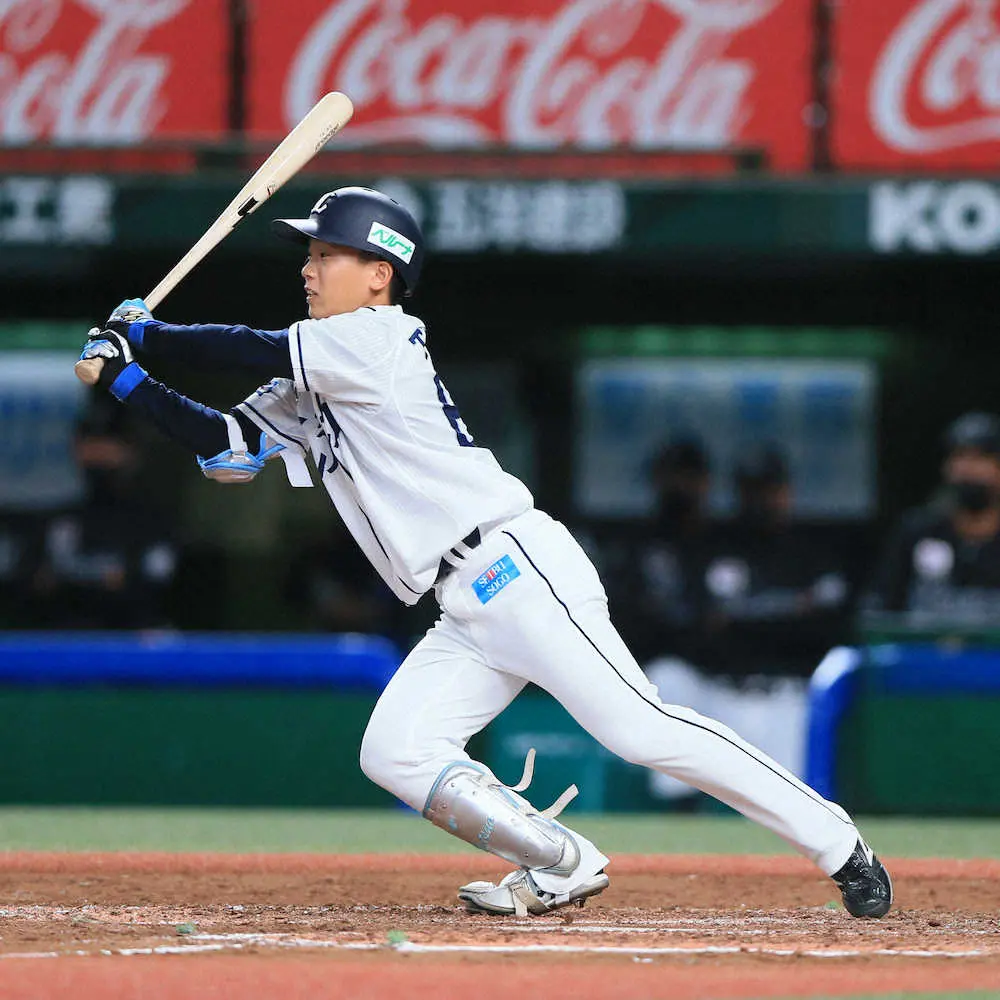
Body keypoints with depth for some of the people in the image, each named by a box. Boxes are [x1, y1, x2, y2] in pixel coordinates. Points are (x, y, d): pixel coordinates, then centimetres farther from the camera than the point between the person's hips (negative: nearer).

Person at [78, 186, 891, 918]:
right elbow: (227, 447, 18)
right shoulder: (310, 390, 21)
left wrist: (147, 333, 5)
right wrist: (124, 377, 10)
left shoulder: (379, 340, -5)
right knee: (395, 755, -5)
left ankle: (834, 842, -11)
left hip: (519, 571, -9)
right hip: (467, 616, 9)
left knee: (639, 729, -16)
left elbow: (251, 351, -9)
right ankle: (563, 868, 4)